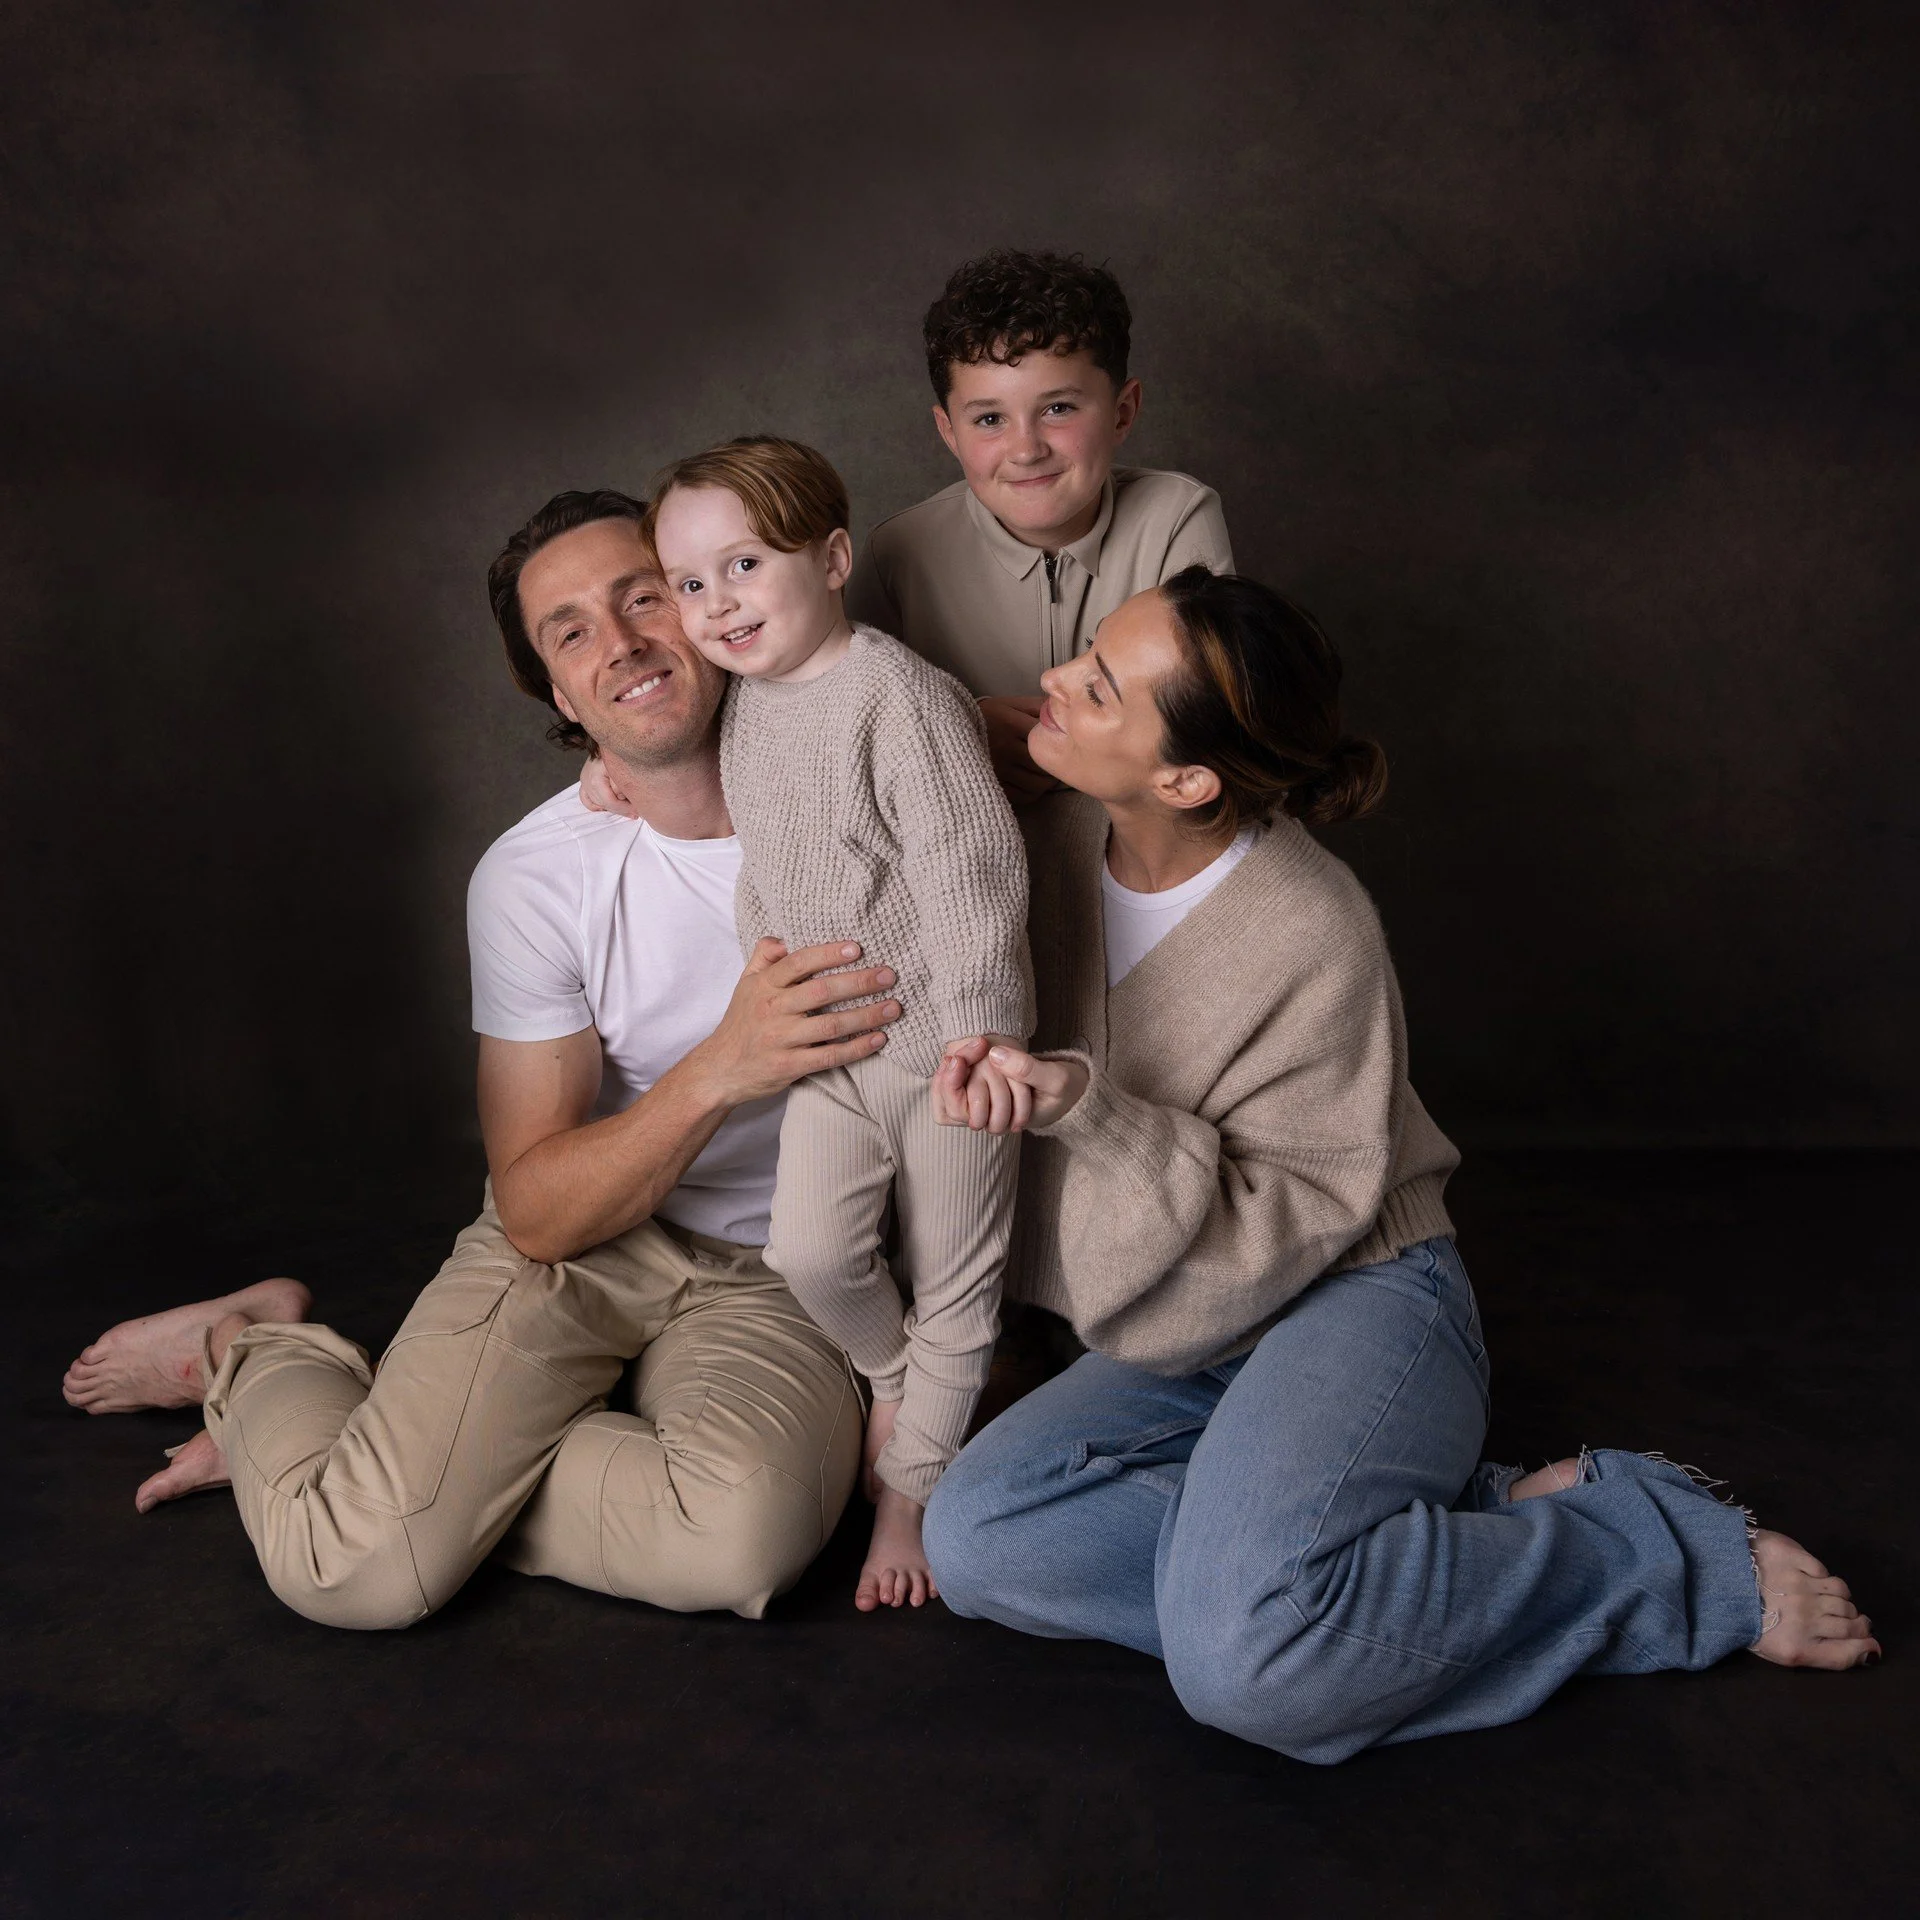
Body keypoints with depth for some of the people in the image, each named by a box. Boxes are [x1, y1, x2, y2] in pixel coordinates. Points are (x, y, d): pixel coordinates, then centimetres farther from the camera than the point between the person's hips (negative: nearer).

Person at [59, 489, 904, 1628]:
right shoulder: (532, 879, -11)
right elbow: (540, 1213, -11)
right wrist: (721, 1071, -30)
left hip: (774, 1275, 1)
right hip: (583, 1235, -1)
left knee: (743, 1536, -32)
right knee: (352, 1567, -20)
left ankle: (425, 1461, -3)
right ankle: (255, 1353, 16)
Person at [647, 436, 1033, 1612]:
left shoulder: (897, 692, -19)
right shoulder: (744, 711, 6)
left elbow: (968, 865, -23)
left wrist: (980, 1030, -26)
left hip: (945, 1040, -6)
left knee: (953, 1277, 7)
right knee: (811, 1252, -7)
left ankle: (911, 1489, 27)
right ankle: (897, 1379, 25)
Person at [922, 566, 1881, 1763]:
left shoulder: (1313, 939, -22)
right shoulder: (1060, 845, -3)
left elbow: (1290, 1222, -19)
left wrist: (1089, 1112, -31)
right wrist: (986, 1083, -14)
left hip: (1357, 1302, -7)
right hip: (1177, 1337, 7)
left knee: (1245, 1658, -32)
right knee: (976, 1542, -19)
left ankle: (1681, 1561, -8)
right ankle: (1453, 1530, -11)